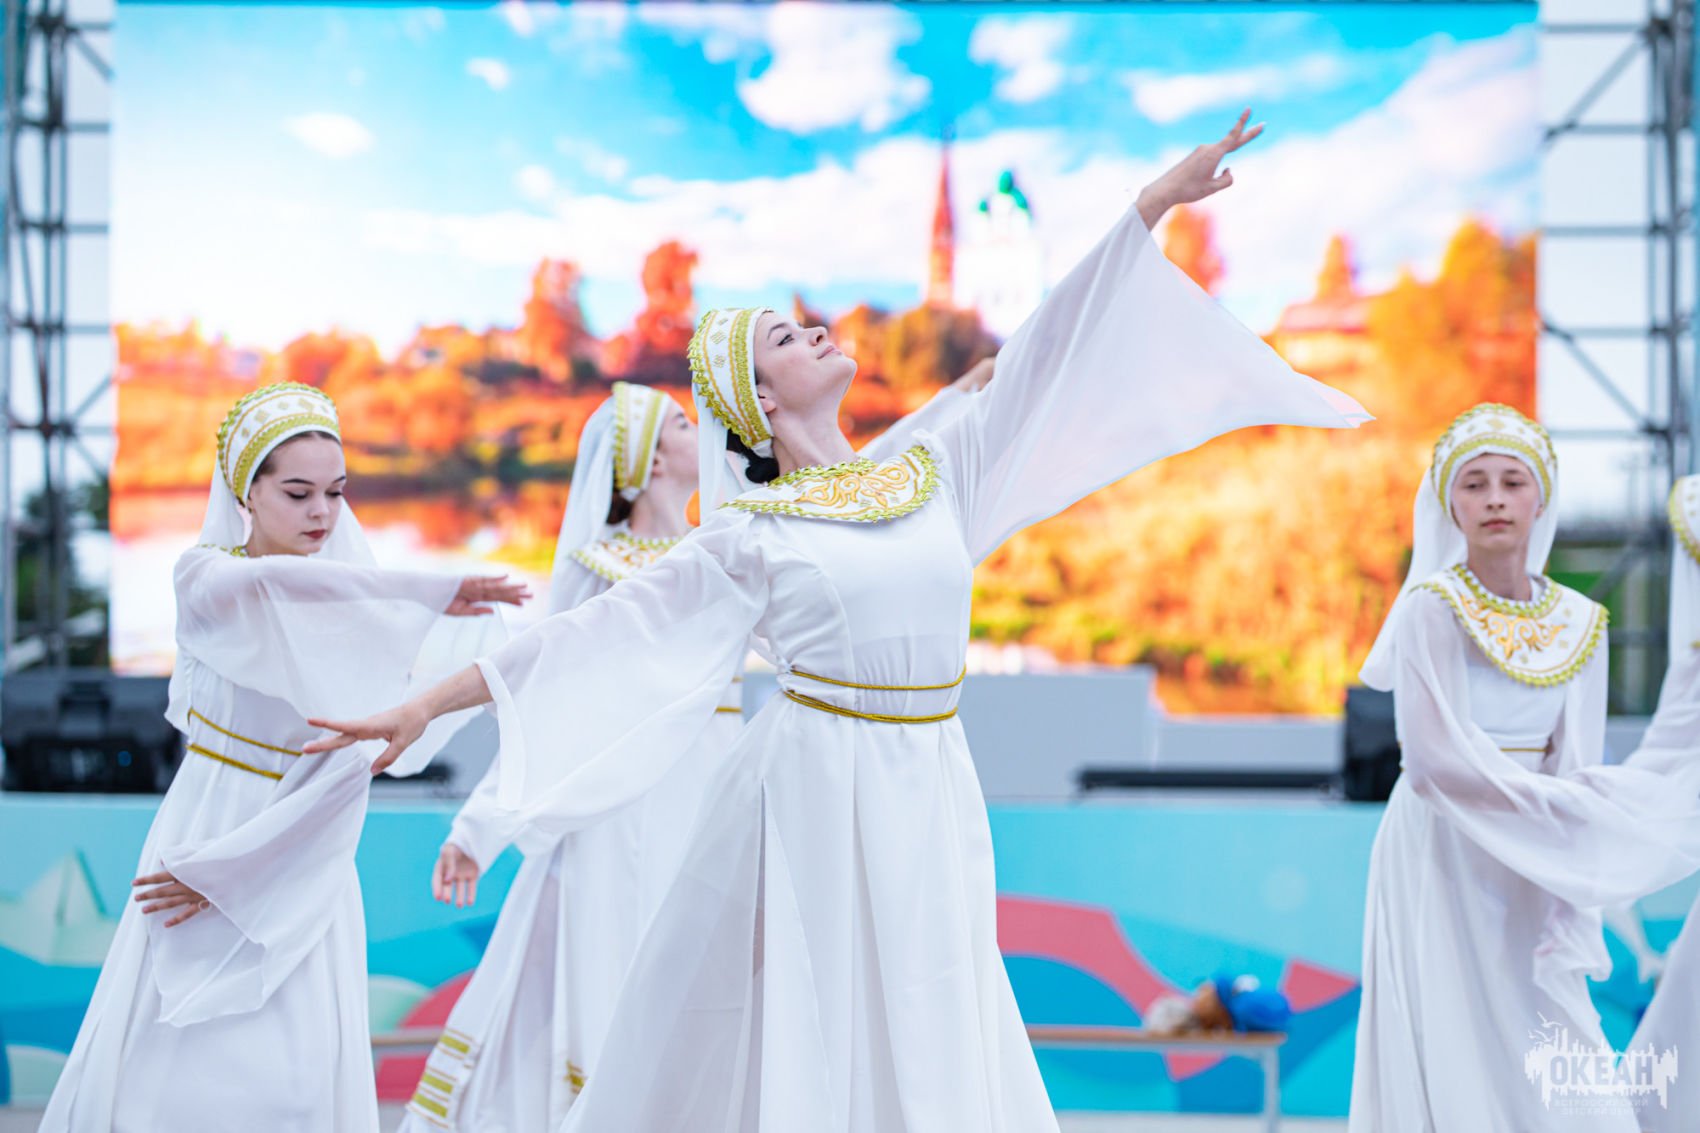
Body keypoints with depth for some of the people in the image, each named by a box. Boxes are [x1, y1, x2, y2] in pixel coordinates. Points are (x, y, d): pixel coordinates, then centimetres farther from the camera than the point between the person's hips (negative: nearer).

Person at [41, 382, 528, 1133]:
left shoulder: (360, 605, -2)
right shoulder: (204, 576, -3)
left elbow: (349, 769, -8)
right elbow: (270, 588, -29)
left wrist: (226, 871, -13)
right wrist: (433, 594, -39)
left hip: (292, 867, 0)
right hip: (196, 832, 0)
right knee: (156, 1071, -3)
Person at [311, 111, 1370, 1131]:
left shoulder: (936, 475, 11)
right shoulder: (752, 536, 0)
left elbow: (1043, 349, 11)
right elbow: (602, 629, 0)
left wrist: (1155, 200, 11)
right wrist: (430, 703, -4)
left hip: (927, 797, 4)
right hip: (809, 789, -4)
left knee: (925, 1046, 7)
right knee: (794, 1042, -2)